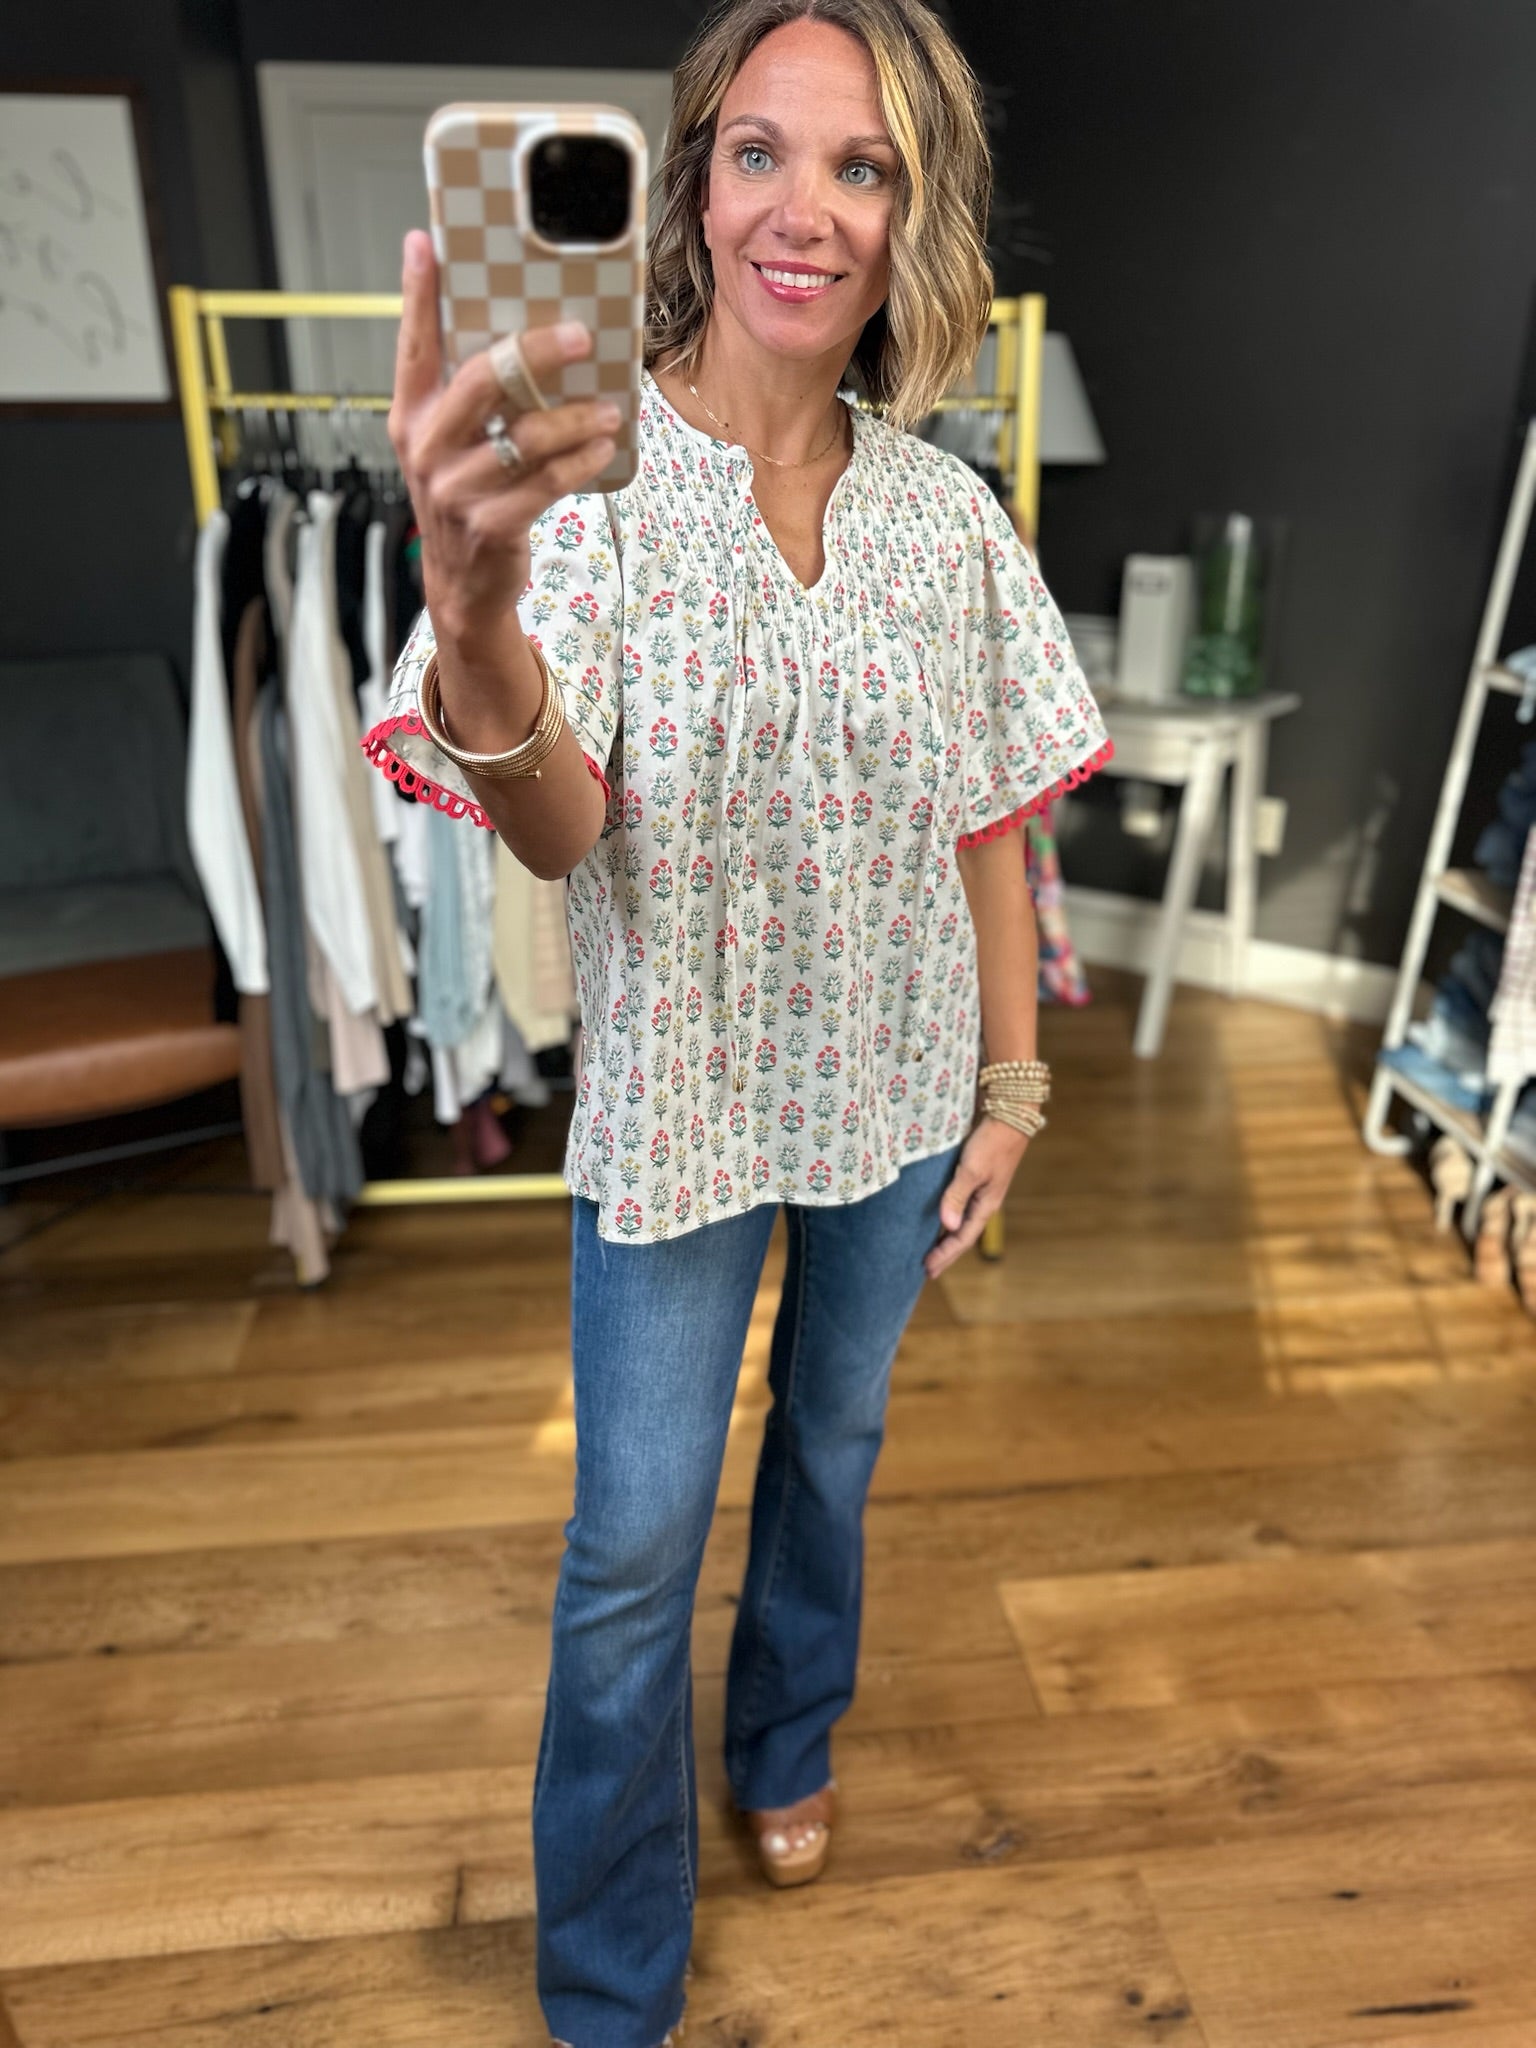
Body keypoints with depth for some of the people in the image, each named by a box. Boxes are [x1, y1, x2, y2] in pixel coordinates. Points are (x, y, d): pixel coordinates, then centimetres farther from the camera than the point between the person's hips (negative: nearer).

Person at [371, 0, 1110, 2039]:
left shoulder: (948, 516, -3)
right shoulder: (582, 483, -13)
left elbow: (991, 830, 3)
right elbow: (558, 835, -27)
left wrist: (1014, 1080, 4)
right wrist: (471, 600, -47)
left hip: (894, 1093, 4)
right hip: (680, 1102, -3)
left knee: (835, 1440, 23)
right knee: (636, 1544, 8)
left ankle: (790, 1747, 55)